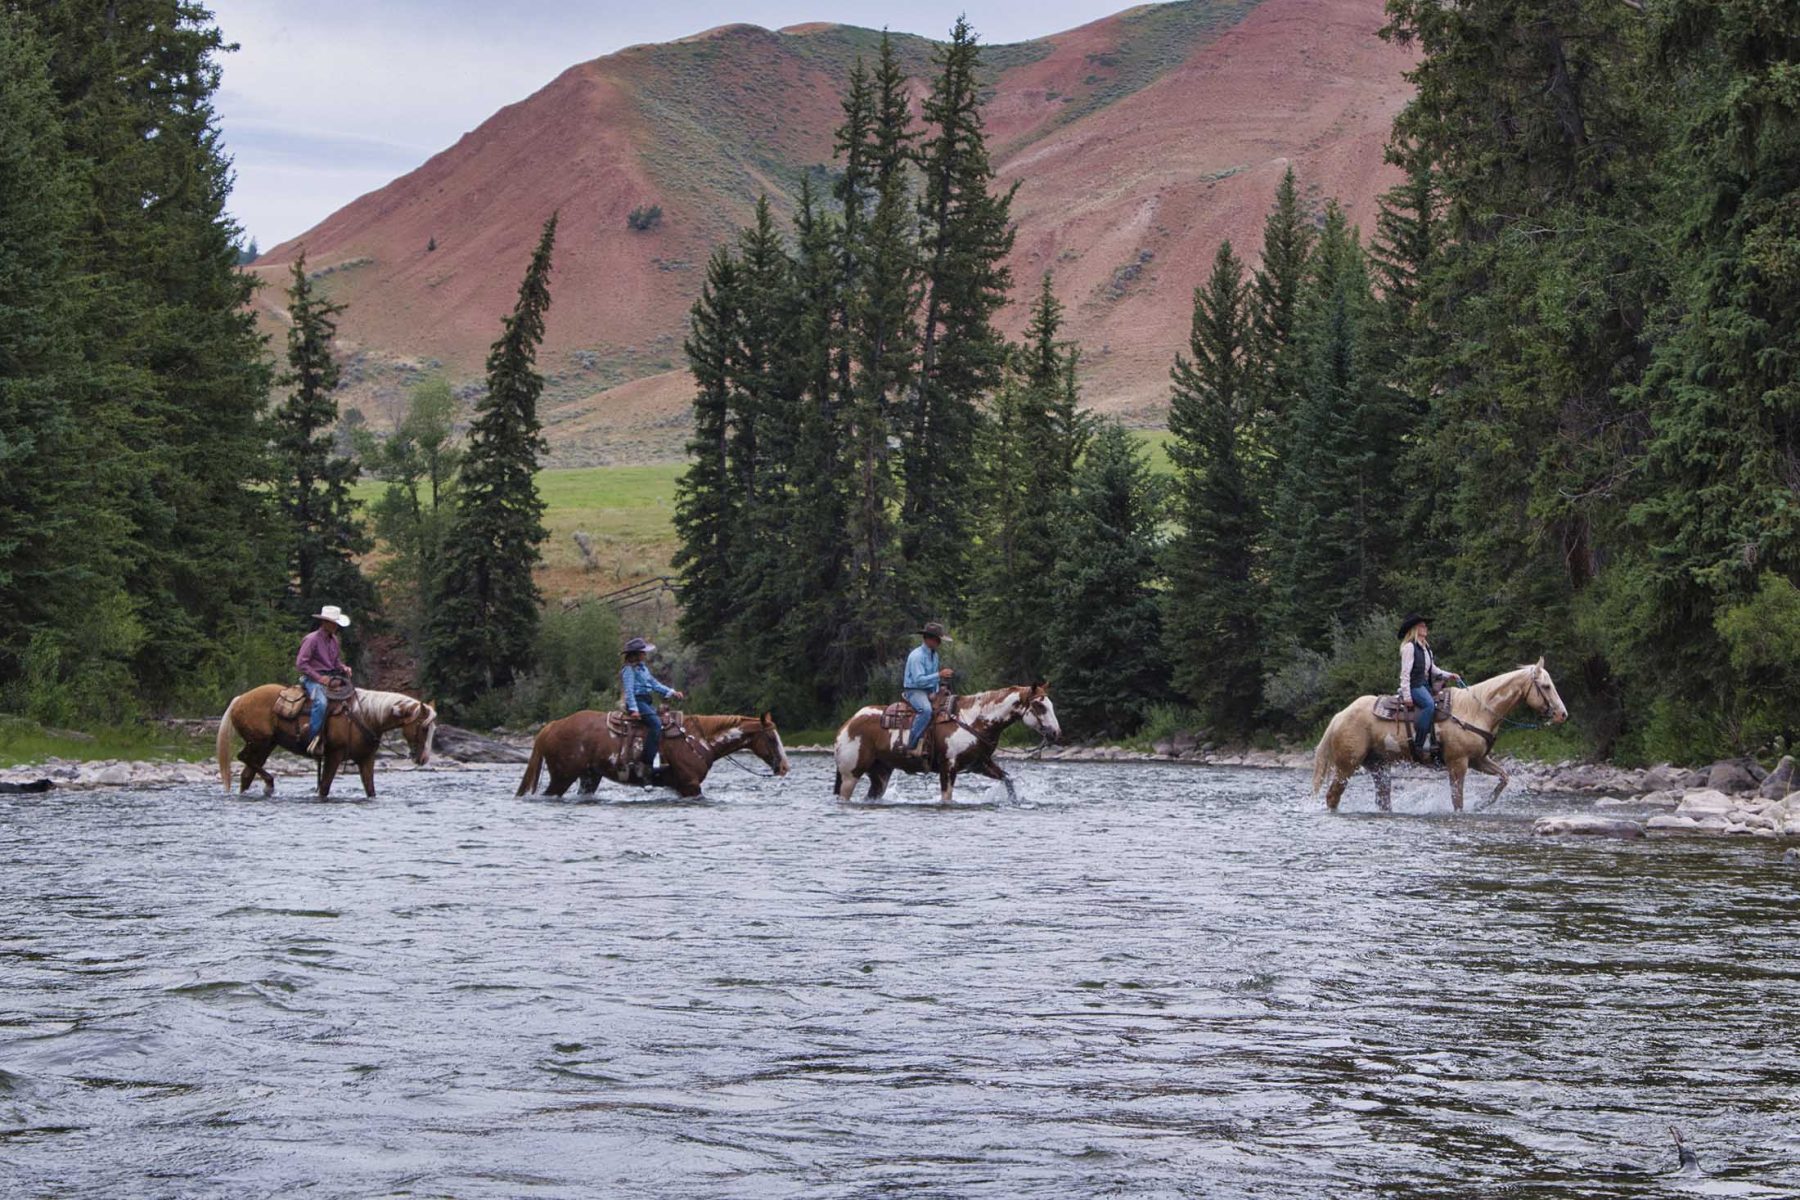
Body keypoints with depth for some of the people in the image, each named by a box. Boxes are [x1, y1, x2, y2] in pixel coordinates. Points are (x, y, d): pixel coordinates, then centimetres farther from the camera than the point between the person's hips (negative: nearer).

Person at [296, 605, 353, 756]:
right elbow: (300, 663, -14)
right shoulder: (312, 639, -10)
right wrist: (319, 678, -18)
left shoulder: (333, 639, 13)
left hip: (331, 678, 8)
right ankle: (314, 738, -31)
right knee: (321, 702, -34)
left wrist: (343, 668, 3)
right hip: (312, 679, -8)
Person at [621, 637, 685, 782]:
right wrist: (633, 709, -23)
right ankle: (647, 765, -32)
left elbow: (655, 683, 22)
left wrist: (672, 692, 12)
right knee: (655, 723, -27)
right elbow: (629, 690, -14)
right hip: (637, 701, -10)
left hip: (648, 703, 10)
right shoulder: (629, 669, -7)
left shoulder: (643, 668, 20)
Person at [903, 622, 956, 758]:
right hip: (914, 690, -9)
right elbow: (919, 679, -24)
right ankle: (912, 744, -32)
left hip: (930, 691, 9)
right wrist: (939, 675, -27)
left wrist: (936, 692, 2)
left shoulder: (934, 655, 11)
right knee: (926, 709, -35)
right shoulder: (917, 656, -17)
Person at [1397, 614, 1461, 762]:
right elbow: (1405, 672, -13)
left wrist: (1449, 675, 8)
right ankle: (1418, 745, -34)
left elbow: (1433, 669, 23)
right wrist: (1406, 696, -18)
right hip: (1414, 686, -10)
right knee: (1429, 704, -31)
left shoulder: (1425, 647, 19)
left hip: (1425, 685, 10)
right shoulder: (1409, 647, -9)